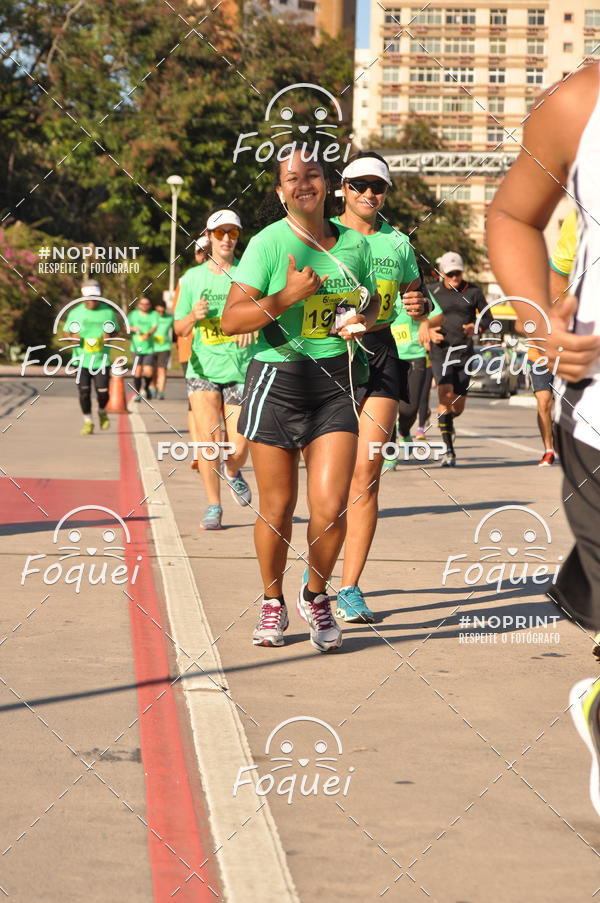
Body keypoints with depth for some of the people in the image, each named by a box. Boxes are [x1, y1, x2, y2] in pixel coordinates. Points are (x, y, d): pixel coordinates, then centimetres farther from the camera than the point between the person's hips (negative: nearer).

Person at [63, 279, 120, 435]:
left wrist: (110, 335, -12)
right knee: (84, 391, -3)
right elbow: (66, 333, 9)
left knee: (103, 392, -5)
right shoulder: (75, 313, 3)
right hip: (81, 359, 0)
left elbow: (115, 331, 12)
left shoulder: (108, 312, 2)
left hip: (102, 360, 0)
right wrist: (72, 337, -14)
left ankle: (102, 412, 28)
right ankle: (88, 422, 13)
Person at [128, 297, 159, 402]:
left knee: (148, 373, -7)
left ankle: (147, 387, 25)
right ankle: (137, 393, 9)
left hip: (149, 348, 0)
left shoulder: (154, 314, 6)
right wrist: (133, 328, -19)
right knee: (137, 372, -6)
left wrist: (148, 334, -30)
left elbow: (155, 326, -9)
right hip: (137, 348, 0)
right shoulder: (134, 314, 9)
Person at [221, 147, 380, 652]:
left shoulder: (355, 243, 7)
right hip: (277, 380, -2)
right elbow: (232, 319, -10)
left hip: (336, 382, 3)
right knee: (277, 506, 4)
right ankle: (273, 603, 27)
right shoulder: (269, 244, -6)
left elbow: (372, 301, 25)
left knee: (331, 506, -8)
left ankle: (317, 595, 18)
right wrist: (287, 296, -21)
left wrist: (361, 319, 2)